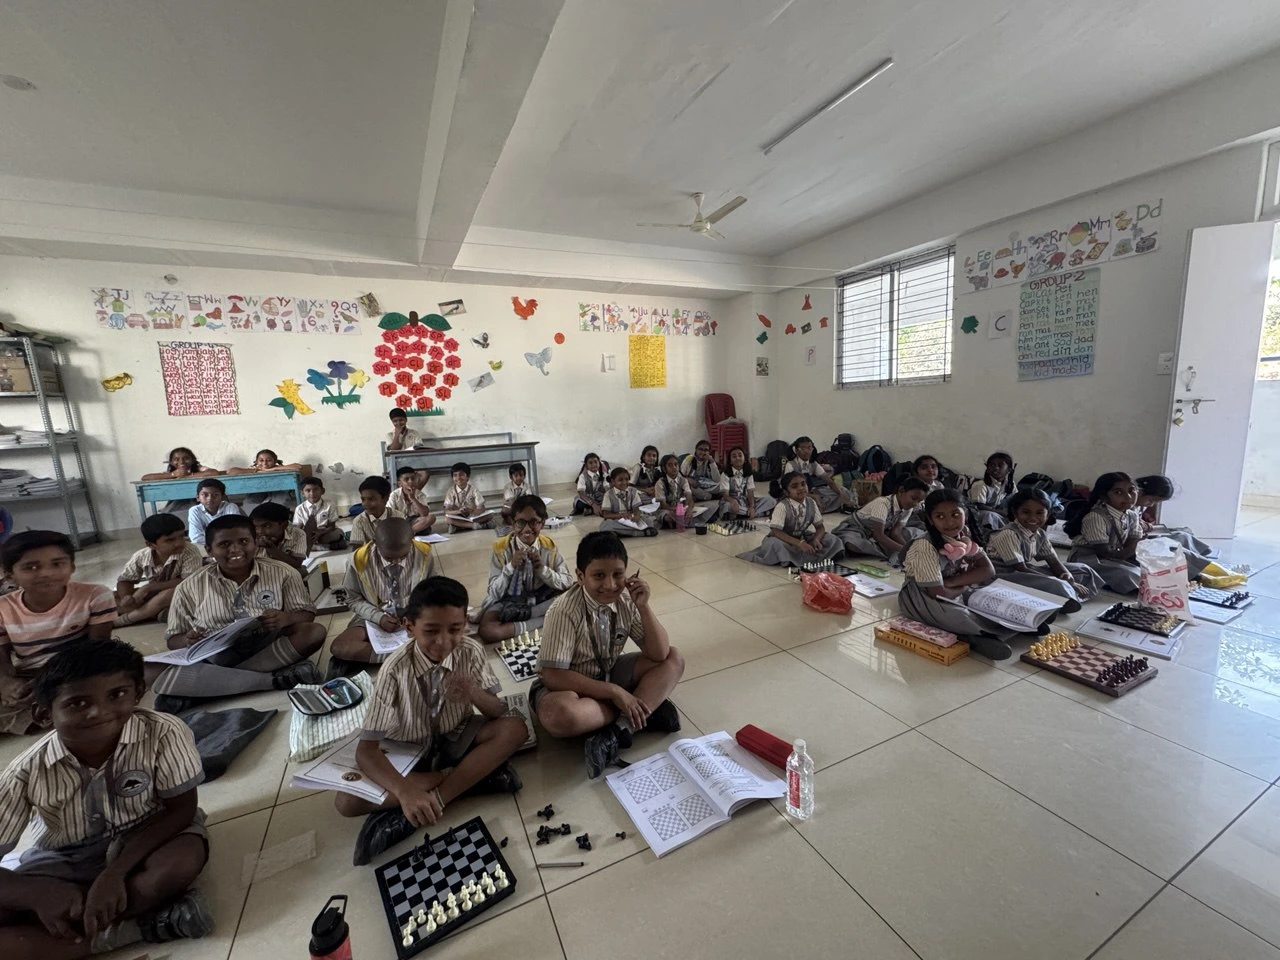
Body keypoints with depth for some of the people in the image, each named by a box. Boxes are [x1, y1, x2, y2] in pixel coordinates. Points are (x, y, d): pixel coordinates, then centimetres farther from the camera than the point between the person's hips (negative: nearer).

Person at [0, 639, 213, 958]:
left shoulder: (165, 734, -27)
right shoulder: (28, 772, -19)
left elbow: (181, 809, -19)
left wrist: (115, 872, -28)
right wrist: (37, 894, -33)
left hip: (147, 841, -3)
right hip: (63, 862, 3)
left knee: (185, 857, -35)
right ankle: (141, 925, -23)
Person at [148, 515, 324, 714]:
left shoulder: (282, 573, 2)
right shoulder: (189, 588, 5)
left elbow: (307, 613, 4)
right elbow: (173, 639, 10)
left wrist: (286, 618, -19)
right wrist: (188, 641, -14)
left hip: (272, 650, -1)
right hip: (214, 659, 1)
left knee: (315, 632, -29)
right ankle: (275, 679, -29)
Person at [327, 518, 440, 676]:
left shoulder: (426, 554, -16)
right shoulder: (359, 560, -14)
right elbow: (354, 600, 0)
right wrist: (378, 617, -16)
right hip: (374, 619, 1)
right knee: (338, 647, -26)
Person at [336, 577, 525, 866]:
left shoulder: (471, 652, -19)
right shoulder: (396, 669, -25)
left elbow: (499, 713, -15)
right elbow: (366, 749, -25)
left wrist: (475, 694, -38)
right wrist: (404, 791, -43)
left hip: (456, 740, 1)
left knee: (514, 729, -25)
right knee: (346, 802, -26)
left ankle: (425, 804, -20)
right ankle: (475, 774, -21)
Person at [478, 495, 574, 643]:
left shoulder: (549, 546, -7)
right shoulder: (501, 548, -13)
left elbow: (568, 582, -8)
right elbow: (494, 593, -14)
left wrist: (542, 569, -24)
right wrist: (510, 567, -30)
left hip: (541, 599, 3)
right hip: (508, 602, -2)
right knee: (486, 631, -32)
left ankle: (522, 614, -15)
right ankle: (548, 619, -20)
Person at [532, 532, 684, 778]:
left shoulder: (626, 600, -14)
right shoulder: (564, 611, -27)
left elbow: (659, 654, -13)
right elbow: (552, 675, -27)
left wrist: (644, 607, -28)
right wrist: (615, 692, -27)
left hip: (610, 674, 5)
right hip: (571, 685, -5)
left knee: (674, 660, -10)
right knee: (559, 714, -39)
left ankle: (617, 732, -21)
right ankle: (648, 709, -18)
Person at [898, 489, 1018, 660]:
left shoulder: (963, 536, -5)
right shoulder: (925, 546, -27)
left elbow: (988, 571, -11)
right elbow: (938, 594, -27)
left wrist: (950, 582, -23)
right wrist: (965, 585, -8)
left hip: (955, 596, 7)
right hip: (922, 599, -7)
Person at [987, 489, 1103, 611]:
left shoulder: (1040, 535, 3)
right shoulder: (1008, 534, -23)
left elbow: (1053, 561, 3)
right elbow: (1021, 569, -21)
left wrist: (1068, 577, -18)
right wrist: (1055, 581, -22)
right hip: (1003, 575, -10)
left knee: (1082, 570, 13)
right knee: (1054, 586, -33)